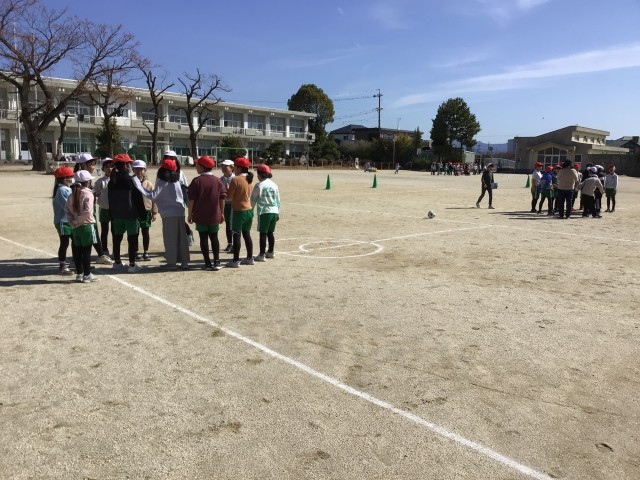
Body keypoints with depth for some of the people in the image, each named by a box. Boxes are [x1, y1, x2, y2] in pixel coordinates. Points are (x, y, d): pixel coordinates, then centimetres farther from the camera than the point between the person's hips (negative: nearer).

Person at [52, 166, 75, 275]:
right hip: (63, 221, -9)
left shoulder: (68, 189, 14)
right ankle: (62, 267, 7)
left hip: (70, 220, 9)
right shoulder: (61, 190, -17)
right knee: (64, 243, -2)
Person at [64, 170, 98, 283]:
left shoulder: (72, 194, 8)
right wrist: (79, 220, -11)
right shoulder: (88, 194, -12)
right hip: (86, 225, -6)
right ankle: (87, 275, 5)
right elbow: (87, 211, -22)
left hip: (75, 227, 6)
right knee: (87, 251, 0)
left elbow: (67, 209, 7)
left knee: (78, 251, 12)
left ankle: (79, 274, 19)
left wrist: (72, 221, 1)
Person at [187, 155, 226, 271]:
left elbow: (191, 199, -9)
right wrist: (222, 213, 10)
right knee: (214, 238, 11)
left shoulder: (197, 181, -9)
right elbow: (222, 198, 2)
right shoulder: (218, 180, 0)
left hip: (200, 216, -2)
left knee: (203, 238, 5)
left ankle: (208, 263, 5)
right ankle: (216, 262, 7)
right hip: (215, 215, 2)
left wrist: (190, 214, 0)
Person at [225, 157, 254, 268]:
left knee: (236, 235, -2)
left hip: (238, 211, -7)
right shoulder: (249, 179, 8)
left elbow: (229, 195, -12)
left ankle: (236, 261, 0)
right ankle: (250, 258, 20)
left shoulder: (236, 179, -15)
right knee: (247, 234, 15)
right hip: (249, 210, 7)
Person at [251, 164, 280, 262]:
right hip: (274, 212, 6)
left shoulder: (259, 185, -8)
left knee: (263, 233, -3)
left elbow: (253, 200, -4)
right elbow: (278, 200, 13)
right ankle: (270, 252, 26)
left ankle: (262, 255, -3)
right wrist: (278, 213, 20)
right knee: (270, 233, 17)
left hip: (264, 212, -6)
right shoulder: (274, 185, 9)